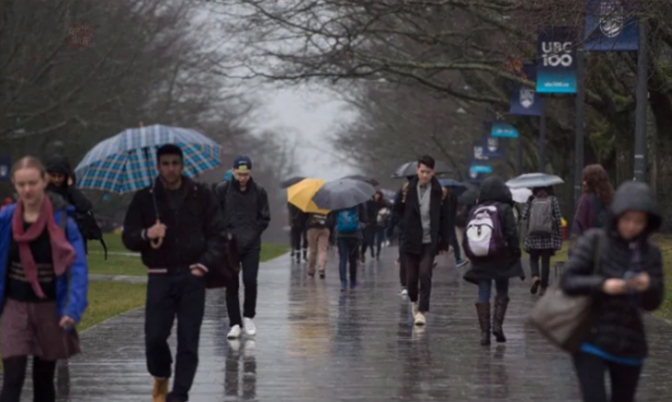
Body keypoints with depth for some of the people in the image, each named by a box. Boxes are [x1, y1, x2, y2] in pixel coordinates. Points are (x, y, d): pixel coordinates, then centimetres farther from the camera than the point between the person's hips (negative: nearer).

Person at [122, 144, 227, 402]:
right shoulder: (144, 199, 4)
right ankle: (161, 377, 25)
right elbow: (128, 238, 5)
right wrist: (146, 235, -17)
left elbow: (217, 234, 4)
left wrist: (206, 262, -11)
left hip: (192, 277, 0)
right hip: (160, 277, 0)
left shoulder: (201, 196, 3)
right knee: (154, 336, -6)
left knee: (188, 341, -2)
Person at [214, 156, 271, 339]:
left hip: (251, 245, 0)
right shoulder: (222, 190, -2)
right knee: (231, 285, 0)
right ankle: (235, 324, 5)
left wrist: (253, 234, -4)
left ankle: (249, 317, 14)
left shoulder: (259, 192, 2)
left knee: (250, 281, -6)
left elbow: (265, 218, 8)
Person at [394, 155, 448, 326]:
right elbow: (399, 213, 3)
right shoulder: (409, 189, -1)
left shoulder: (438, 191, -2)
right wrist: (402, 199, -16)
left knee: (425, 274, -14)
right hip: (411, 241, 1)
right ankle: (414, 301, 36)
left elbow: (443, 219, 1)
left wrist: (444, 243, 0)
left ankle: (421, 311, -9)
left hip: (429, 242, -1)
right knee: (411, 277, 7)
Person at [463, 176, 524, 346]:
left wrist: (472, 256, 16)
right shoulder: (504, 209, -5)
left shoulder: (474, 211, 7)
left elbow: (466, 237, 8)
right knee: (502, 292, 12)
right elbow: (512, 235, -9)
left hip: (480, 261, 3)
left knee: (483, 295, 5)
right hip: (501, 259, -3)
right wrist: (516, 255, 0)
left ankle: (484, 332, -1)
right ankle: (498, 324, -6)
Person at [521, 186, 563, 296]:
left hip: (533, 236, 0)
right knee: (546, 261, 7)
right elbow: (558, 219, -4)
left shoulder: (531, 201, -1)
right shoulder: (553, 200, -2)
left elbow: (524, 216, -4)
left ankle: (535, 276, -13)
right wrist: (560, 236, 3)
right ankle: (543, 287, 7)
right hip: (549, 237, 0)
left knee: (533, 258, 15)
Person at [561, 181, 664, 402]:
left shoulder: (650, 253, 4)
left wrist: (648, 287, -21)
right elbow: (567, 280, -8)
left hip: (629, 345, 4)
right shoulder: (595, 240, -6)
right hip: (591, 341, -4)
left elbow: (653, 303, 2)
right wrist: (602, 285, -24)